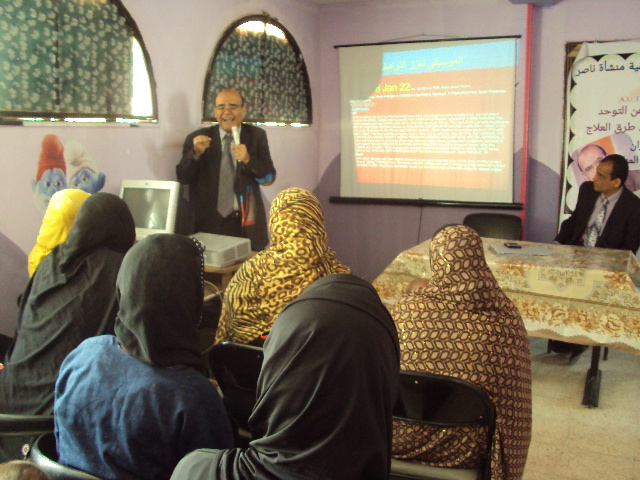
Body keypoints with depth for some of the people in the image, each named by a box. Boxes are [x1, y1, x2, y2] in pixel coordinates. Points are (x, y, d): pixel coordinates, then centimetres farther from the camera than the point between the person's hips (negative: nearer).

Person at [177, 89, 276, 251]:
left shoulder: (256, 136, 4)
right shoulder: (198, 138, 3)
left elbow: (269, 178, 0)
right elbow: (182, 178, 1)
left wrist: (248, 159, -18)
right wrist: (196, 153, -16)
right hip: (209, 224, 0)